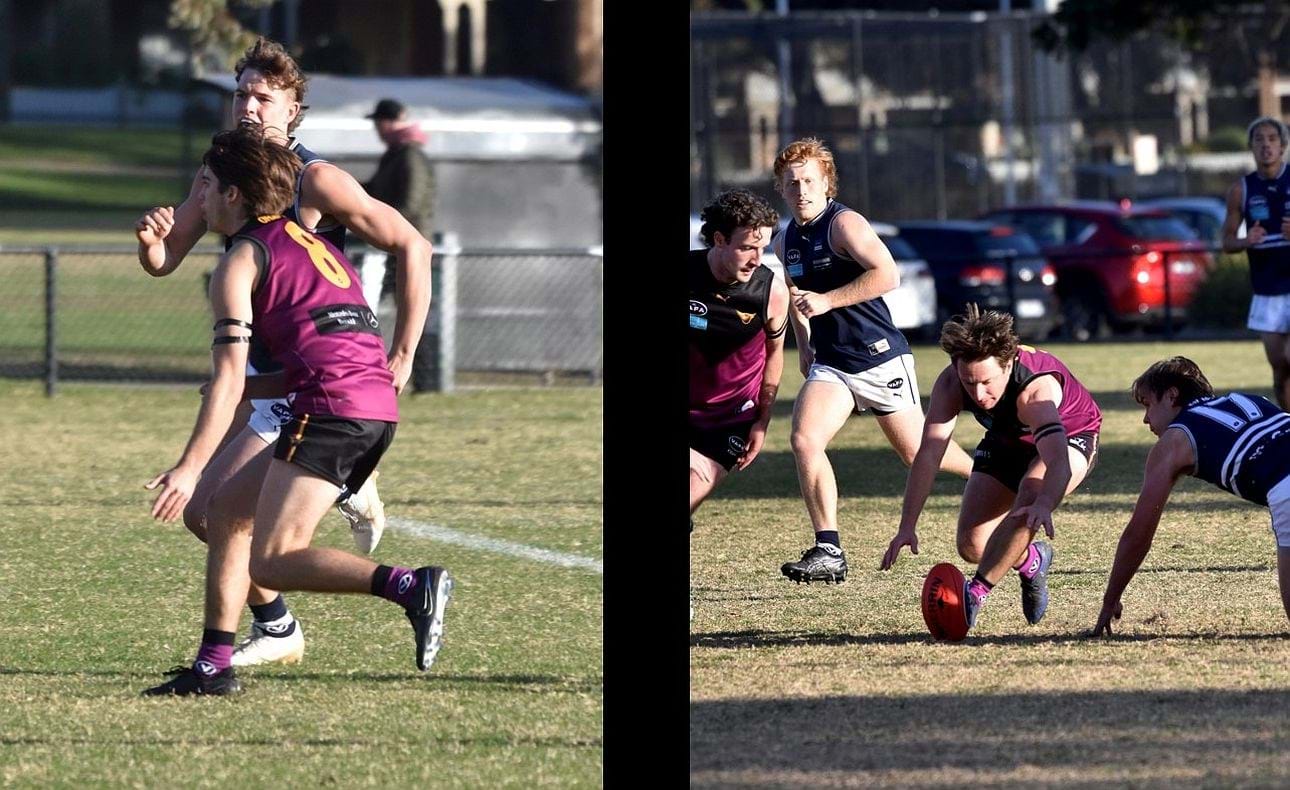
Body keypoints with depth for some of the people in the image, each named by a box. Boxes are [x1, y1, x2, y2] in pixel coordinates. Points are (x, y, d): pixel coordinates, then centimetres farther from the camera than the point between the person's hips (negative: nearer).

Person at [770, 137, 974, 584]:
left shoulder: (844, 224, -14)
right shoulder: (785, 242, 9)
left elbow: (887, 275, -25)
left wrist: (827, 301, -26)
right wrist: (803, 343, 18)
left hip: (879, 358, -6)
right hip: (829, 363, 6)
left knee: (916, 452, 6)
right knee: (804, 440, -17)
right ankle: (828, 551, -15)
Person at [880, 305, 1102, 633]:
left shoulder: (1036, 389, -43)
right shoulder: (949, 384, -31)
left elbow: (1058, 461, -56)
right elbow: (928, 454, -34)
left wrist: (1043, 504, -78)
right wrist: (907, 527, -43)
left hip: (1069, 436, -5)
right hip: (1007, 443, 5)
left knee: (1029, 500, -37)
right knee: (971, 545, -4)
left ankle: (976, 592, -26)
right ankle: (1032, 560, 30)